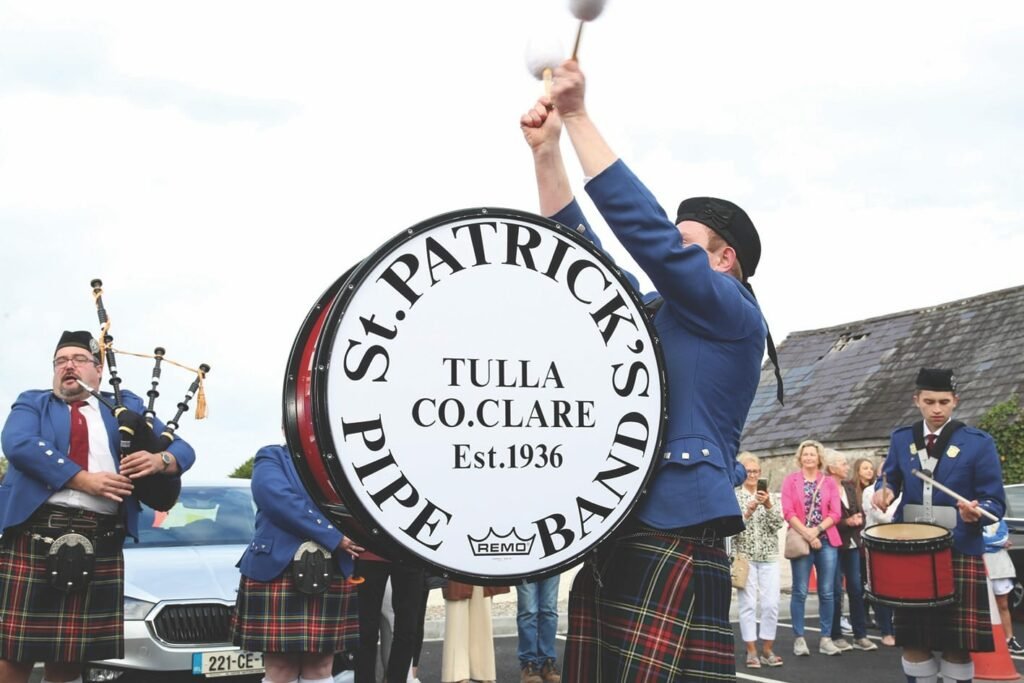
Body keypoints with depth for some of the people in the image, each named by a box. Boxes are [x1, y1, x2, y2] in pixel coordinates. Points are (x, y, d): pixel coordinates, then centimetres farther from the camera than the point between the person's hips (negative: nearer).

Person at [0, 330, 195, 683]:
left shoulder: (128, 407, 19)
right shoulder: (32, 404, 14)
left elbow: (183, 449, 16)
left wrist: (160, 459, -9)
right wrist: (84, 480, -16)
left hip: (101, 544, 2)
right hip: (35, 533, -2)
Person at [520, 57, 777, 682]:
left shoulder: (736, 317, -2)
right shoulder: (656, 315, 22)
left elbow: (645, 229, -12)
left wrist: (579, 117, -9)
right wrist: (547, 151, 12)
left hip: (676, 542, -8)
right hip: (613, 537, 8)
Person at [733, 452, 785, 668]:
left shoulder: (771, 496, 8)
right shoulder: (733, 497, 0)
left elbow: (778, 524, -3)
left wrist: (768, 505, -18)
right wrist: (748, 511, -21)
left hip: (769, 556, 2)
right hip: (744, 556, -2)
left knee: (771, 604, -1)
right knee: (748, 604, -2)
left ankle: (767, 650, 9)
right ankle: (751, 651, 5)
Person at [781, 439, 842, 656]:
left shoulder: (829, 482, 11)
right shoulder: (791, 480, 5)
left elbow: (835, 514, 4)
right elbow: (788, 512, -3)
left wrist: (817, 530, -10)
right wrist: (806, 534, -12)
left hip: (826, 540, 2)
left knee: (827, 592, 1)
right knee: (800, 592, -2)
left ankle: (826, 638, 7)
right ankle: (799, 638, 3)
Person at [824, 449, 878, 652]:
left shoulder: (850, 487, 13)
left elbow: (860, 513, 15)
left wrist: (858, 520, -6)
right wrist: (846, 522, -18)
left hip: (852, 544, 7)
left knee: (856, 589, 6)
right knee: (835, 591, -1)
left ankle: (860, 636, 10)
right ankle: (836, 636, 8)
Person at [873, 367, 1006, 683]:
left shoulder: (978, 443, -5)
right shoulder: (901, 438, 7)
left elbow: (995, 502, -5)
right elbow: (890, 478, 18)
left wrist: (977, 512, -27)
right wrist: (883, 491, -6)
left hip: (959, 553, -3)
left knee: (957, 643, 1)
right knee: (911, 638, 8)